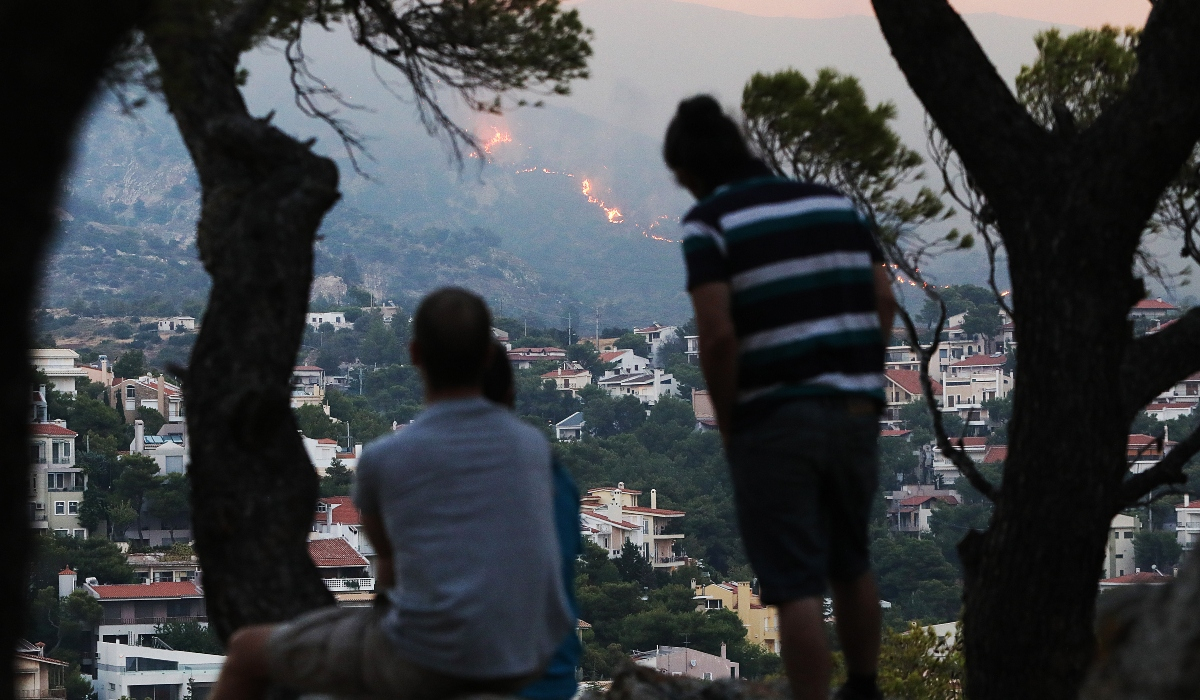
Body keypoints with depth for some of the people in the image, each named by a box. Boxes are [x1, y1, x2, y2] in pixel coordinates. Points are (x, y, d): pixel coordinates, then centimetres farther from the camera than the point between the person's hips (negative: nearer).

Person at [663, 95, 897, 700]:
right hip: (855, 413, 6)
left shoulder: (709, 222, -8)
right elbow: (883, 301, 8)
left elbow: (718, 334, -17)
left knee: (796, 587, -1)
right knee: (851, 565, 24)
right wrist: (856, 383, 14)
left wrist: (727, 424, -5)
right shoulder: (834, 203, 10)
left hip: (774, 422, -6)